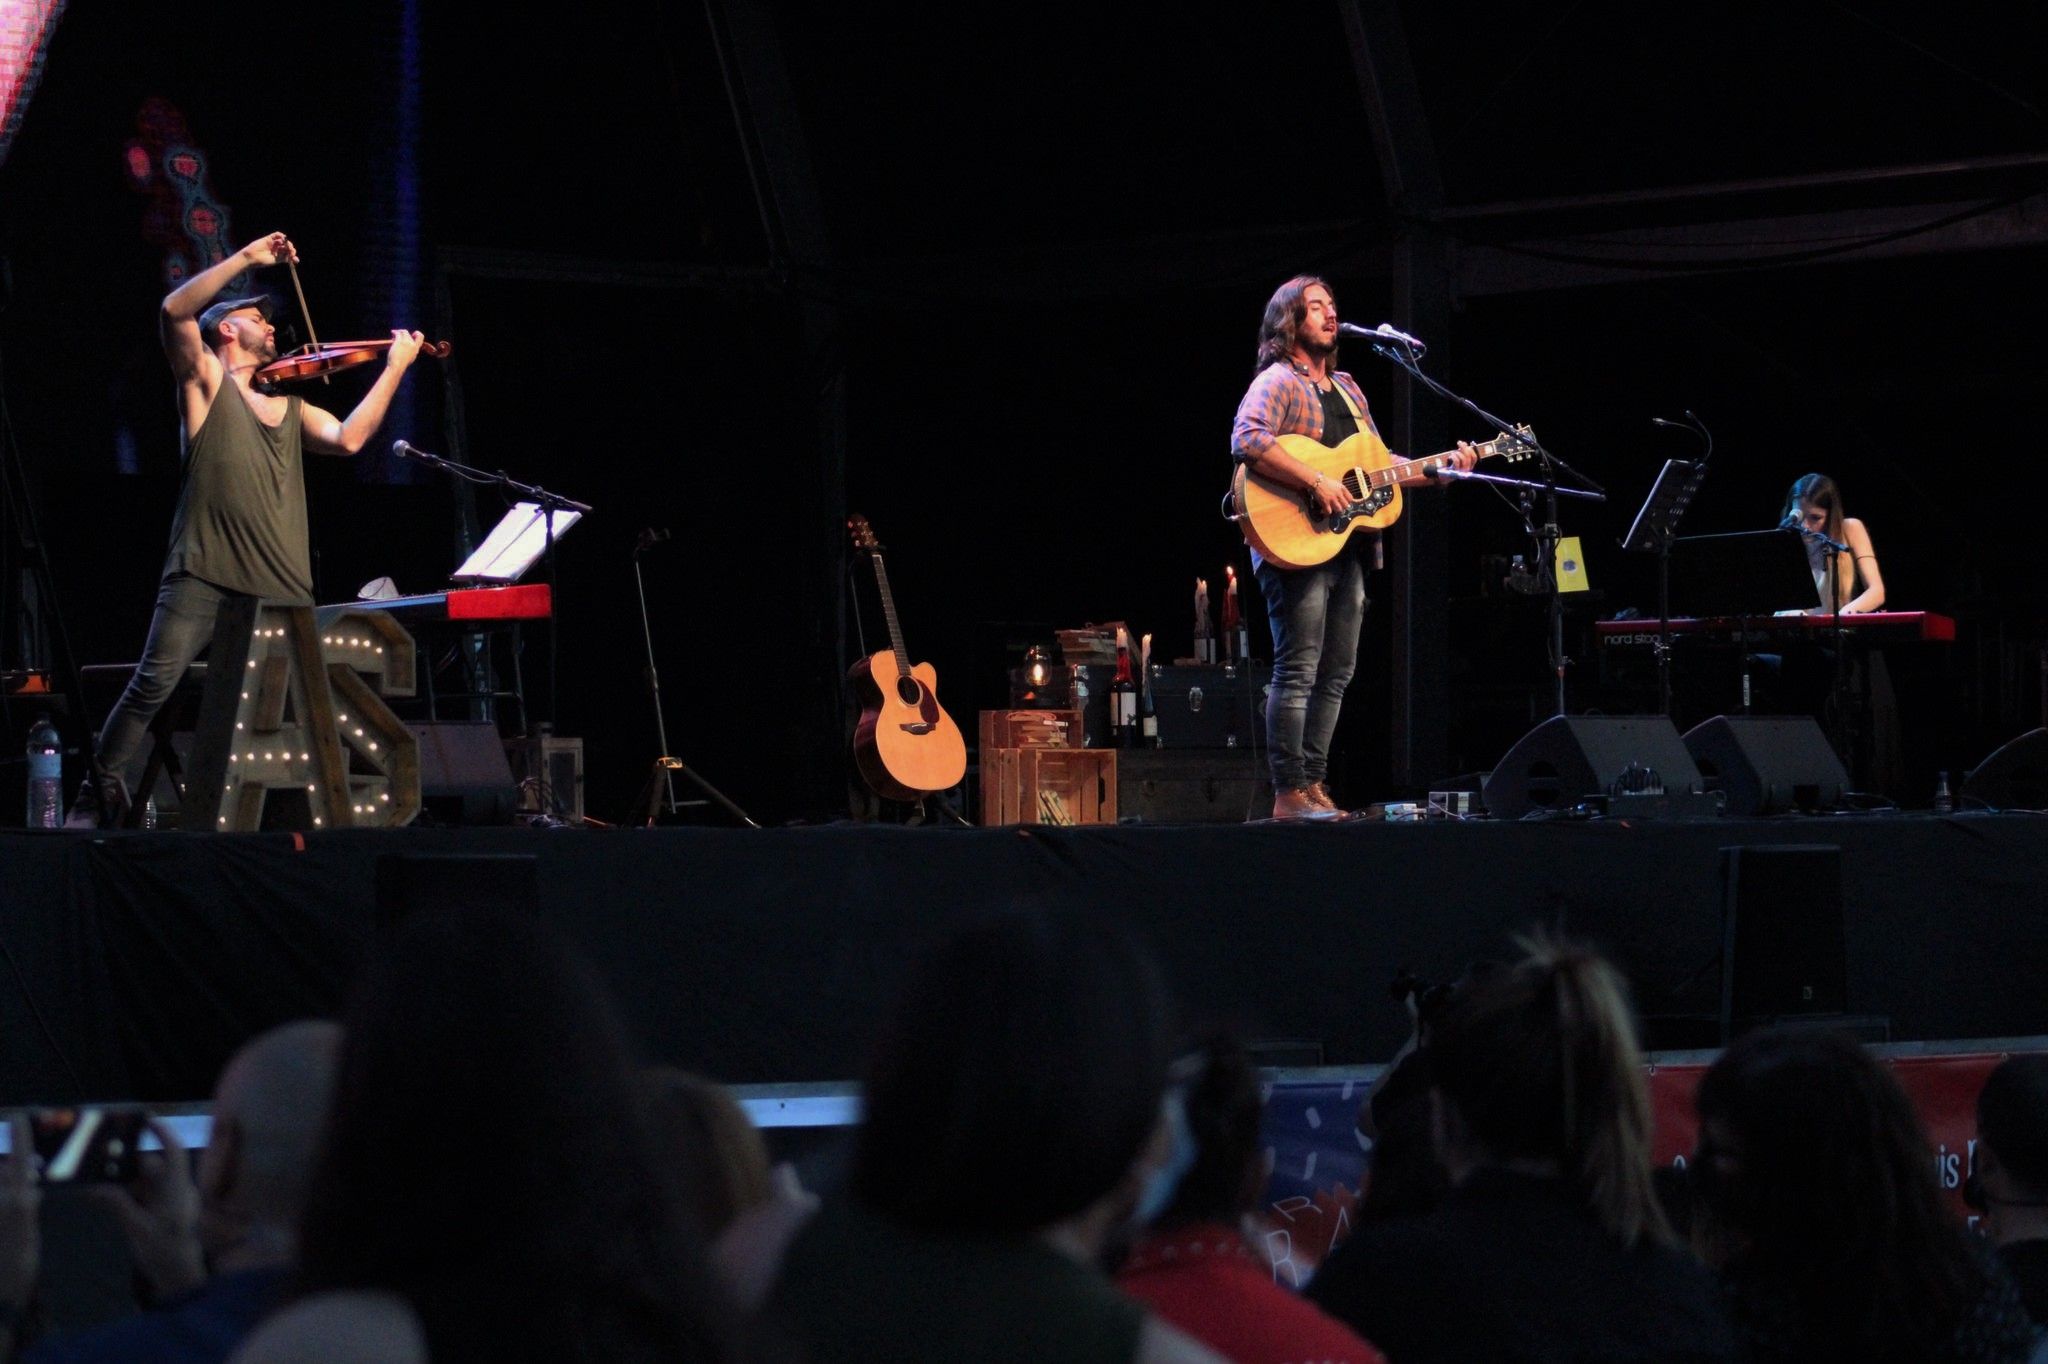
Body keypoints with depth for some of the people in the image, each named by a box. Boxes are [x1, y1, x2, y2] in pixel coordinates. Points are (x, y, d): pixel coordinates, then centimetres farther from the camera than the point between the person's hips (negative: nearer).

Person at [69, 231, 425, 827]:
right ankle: (97, 801, -12)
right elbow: (175, 310, -5)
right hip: (204, 576, -5)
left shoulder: (289, 407, 25)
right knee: (154, 684, -16)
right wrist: (247, 258, -5)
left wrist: (394, 368, 8)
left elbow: (348, 437, 9)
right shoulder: (205, 381, 11)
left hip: (283, 587, 5)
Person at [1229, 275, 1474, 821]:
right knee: (1298, 670, -11)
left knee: (1336, 673, 9)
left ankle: (1313, 784, 15)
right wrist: (1315, 482, -27)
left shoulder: (1347, 388, 21)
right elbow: (1248, 442, -24)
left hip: (1346, 545, 9)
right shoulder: (1277, 383, -6)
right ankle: (1290, 793, -11)